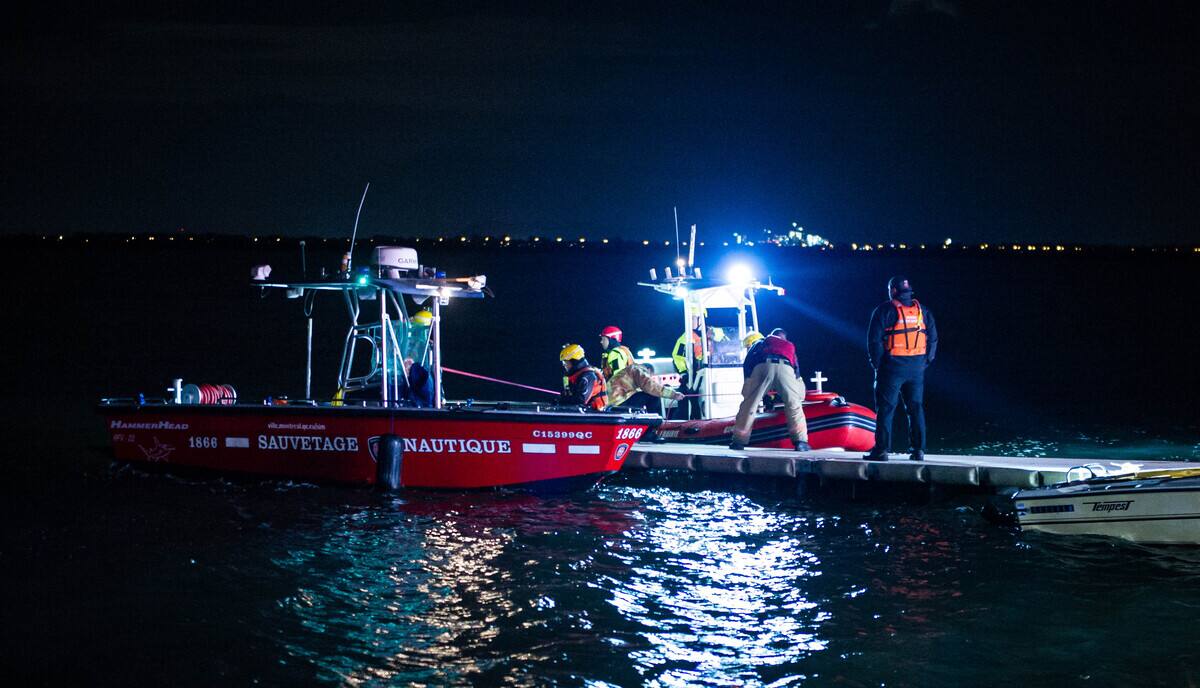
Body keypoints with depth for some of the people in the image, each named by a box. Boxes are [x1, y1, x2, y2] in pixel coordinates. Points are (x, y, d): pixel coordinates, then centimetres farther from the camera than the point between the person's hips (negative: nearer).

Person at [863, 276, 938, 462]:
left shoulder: (885, 310, -6)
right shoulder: (922, 311, 9)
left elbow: (874, 339, -10)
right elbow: (933, 338, 9)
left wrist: (877, 363, 0)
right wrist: (925, 362, 13)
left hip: (892, 366, -4)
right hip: (917, 368, 4)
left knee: (885, 408, -1)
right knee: (916, 408, 10)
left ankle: (882, 449, -5)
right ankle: (918, 450, 8)